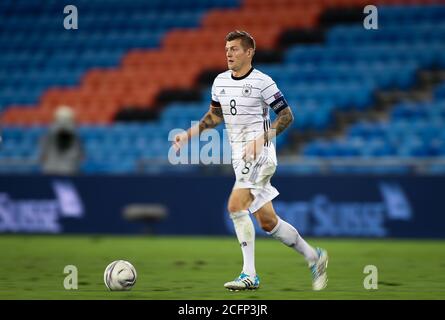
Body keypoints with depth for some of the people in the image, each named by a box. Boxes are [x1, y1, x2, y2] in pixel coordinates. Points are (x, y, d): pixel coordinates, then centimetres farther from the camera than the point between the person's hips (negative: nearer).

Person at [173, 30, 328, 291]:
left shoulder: (262, 81, -10)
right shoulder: (221, 81, 10)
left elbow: (286, 116, -8)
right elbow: (215, 115, 23)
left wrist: (260, 139, -20)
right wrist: (188, 135, 11)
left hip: (260, 153, -7)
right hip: (239, 155, 7)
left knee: (236, 206, -21)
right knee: (267, 221, 7)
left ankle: (250, 275, -17)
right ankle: (314, 257, 24)